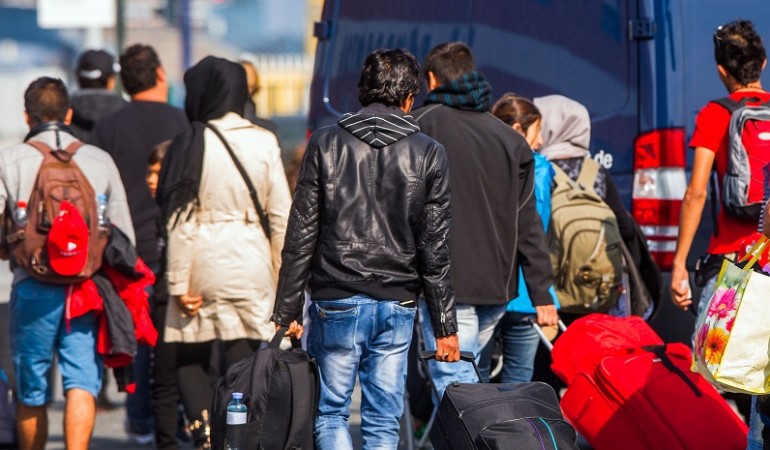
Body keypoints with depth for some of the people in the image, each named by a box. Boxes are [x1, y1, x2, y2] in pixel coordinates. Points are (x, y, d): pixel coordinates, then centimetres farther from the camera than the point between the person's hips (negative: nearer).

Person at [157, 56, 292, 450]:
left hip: (203, 263, -2)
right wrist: (283, 276, 10)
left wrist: (179, 283, -5)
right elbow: (280, 215, 2)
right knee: (241, 362, 6)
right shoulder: (264, 143, 1)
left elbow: (180, 220, -8)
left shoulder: (192, 145, -7)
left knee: (190, 358, 10)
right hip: (250, 268, 2)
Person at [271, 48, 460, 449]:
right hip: (397, 306, 1)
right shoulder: (428, 154, 1)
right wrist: (444, 326, 6)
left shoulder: (325, 144, 0)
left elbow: (301, 236, -2)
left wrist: (287, 311, 3)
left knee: (329, 413, 7)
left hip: (336, 302, -1)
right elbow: (435, 250, 0)